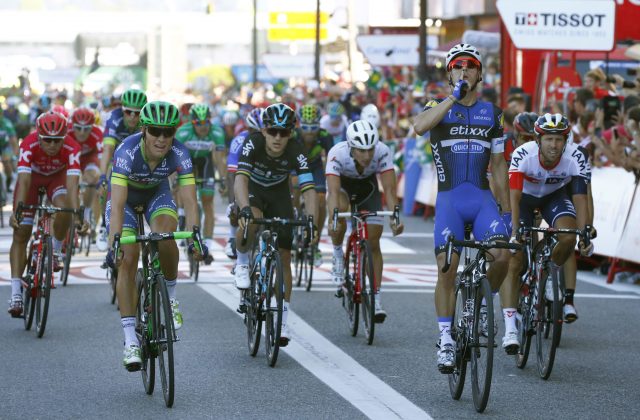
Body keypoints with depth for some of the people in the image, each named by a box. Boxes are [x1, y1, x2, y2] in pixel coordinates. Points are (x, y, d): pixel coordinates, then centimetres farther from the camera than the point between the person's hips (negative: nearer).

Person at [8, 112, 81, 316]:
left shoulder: (71, 148, -34)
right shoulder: (29, 145, -35)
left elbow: (72, 182, -42)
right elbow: (23, 180, -41)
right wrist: (16, 211, -53)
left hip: (57, 177, 0)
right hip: (32, 177, 0)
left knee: (63, 209, -32)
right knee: (20, 233, -10)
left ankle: (55, 251, -1)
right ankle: (16, 294, -10)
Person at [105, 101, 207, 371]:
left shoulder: (179, 154, -30)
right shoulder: (127, 151, -36)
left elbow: (189, 200, -35)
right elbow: (118, 204, -43)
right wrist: (114, 243, -55)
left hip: (157, 194, 1)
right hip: (126, 196, -1)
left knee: (165, 234, -30)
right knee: (127, 259, -17)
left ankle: (170, 297, -5)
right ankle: (130, 340, -13)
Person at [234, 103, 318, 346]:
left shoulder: (296, 153, -28)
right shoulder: (253, 144, -32)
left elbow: (308, 190, -34)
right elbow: (241, 178, -43)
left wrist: (313, 222, -50)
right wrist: (245, 209, -60)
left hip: (278, 194, 2)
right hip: (251, 190, -1)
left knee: (284, 258, -5)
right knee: (251, 221, -38)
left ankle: (282, 321, 4)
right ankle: (242, 263, -7)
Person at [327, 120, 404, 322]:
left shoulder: (383, 152, -34)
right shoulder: (337, 153, -38)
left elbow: (389, 188, -37)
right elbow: (334, 191, -45)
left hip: (368, 186, 1)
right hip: (343, 184, -1)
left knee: (373, 242, -6)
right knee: (340, 214, -34)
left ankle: (376, 299, 0)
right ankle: (338, 255, -5)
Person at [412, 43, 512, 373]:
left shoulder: (491, 113, 12)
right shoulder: (439, 107, 5)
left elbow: (498, 165, 15)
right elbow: (419, 126, -21)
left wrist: (507, 211, 13)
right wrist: (453, 97, -20)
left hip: (482, 198, 2)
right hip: (449, 199, -2)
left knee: (501, 255, -21)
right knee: (447, 269, -10)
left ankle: (483, 303, 7)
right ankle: (446, 340, 1)